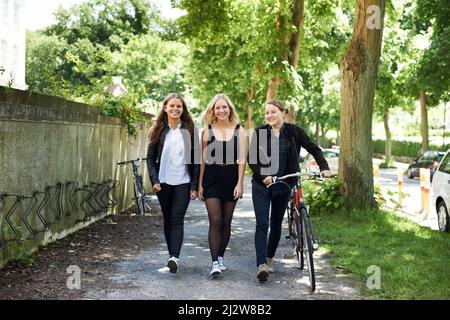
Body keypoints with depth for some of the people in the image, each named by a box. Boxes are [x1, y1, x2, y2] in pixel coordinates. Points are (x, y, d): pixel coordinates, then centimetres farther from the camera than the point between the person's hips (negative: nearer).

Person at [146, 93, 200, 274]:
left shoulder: (189, 130, 2)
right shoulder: (159, 130, 5)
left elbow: (196, 158, 2)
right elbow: (150, 157, 5)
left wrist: (195, 185, -3)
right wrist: (154, 180, -7)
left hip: (183, 182, -2)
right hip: (163, 182, 2)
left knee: (177, 219, -12)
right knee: (167, 219, 9)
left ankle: (174, 257, -21)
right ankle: (172, 255, 18)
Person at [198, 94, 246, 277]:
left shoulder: (239, 131, 4)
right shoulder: (207, 131, 4)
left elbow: (241, 159, 2)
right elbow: (203, 159, 6)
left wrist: (240, 183, -6)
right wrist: (200, 184, 3)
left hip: (231, 179, 1)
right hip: (212, 178, -1)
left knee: (226, 222, 8)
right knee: (215, 221, -11)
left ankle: (220, 257, 22)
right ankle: (215, 262, -12)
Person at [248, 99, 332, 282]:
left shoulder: (294, 131, -2)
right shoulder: (259, 132, -3)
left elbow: (314, 149, -1)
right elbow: (251, 159, -2)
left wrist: (324, 168, -16)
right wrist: (262, 176, -17)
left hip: (283, 185, 1)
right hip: (262, 185, -1)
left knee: (276, 224, 11)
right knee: (262, 224, -11)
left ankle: (269, 259, 29)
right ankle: (261, 265, -15)